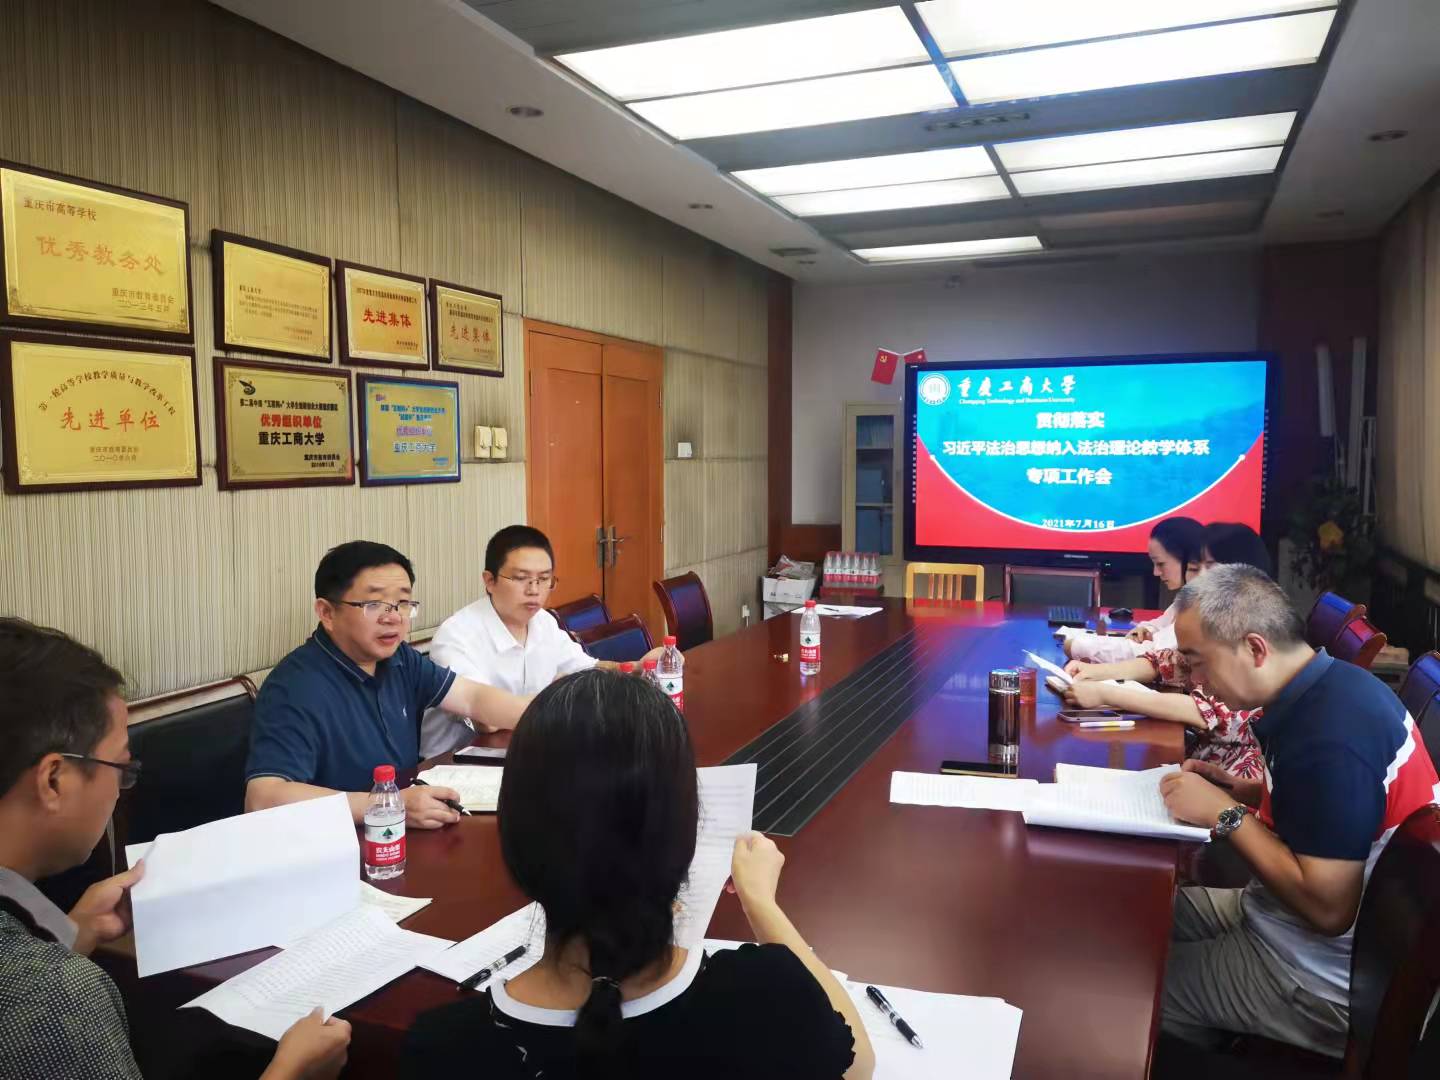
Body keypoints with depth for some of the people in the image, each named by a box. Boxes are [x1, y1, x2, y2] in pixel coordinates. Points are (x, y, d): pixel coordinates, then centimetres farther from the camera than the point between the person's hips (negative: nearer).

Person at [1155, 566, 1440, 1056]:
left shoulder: (1329, 736, -32)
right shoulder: (1337, 683, -3)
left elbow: (1327, 908, -30)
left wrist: (1225, 814, -22)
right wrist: (1238, 790, 1)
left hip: (1323, 982, -9)